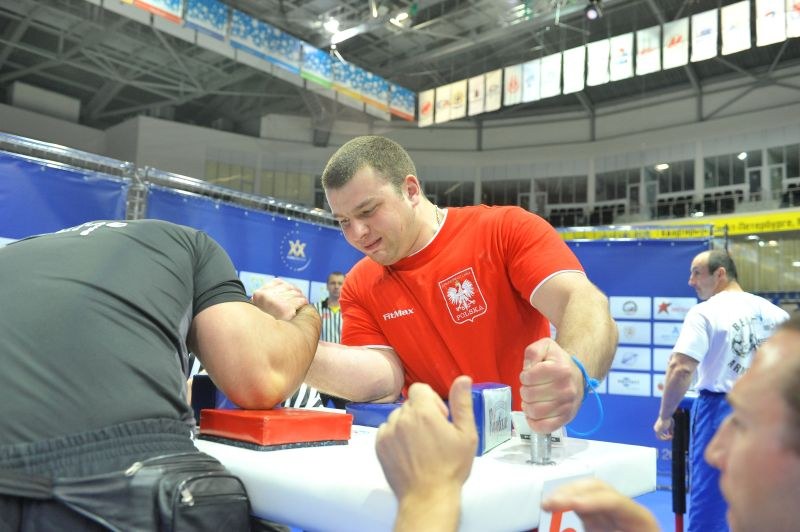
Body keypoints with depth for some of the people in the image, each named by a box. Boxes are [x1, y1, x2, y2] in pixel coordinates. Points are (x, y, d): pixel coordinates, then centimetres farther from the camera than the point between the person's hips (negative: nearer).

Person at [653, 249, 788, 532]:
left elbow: (680, 369, -20)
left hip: (722, 411, -6)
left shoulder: (705, 312, -11)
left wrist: (664, 416, -10)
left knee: (709, 501, 4)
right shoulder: (774, 312, 7)